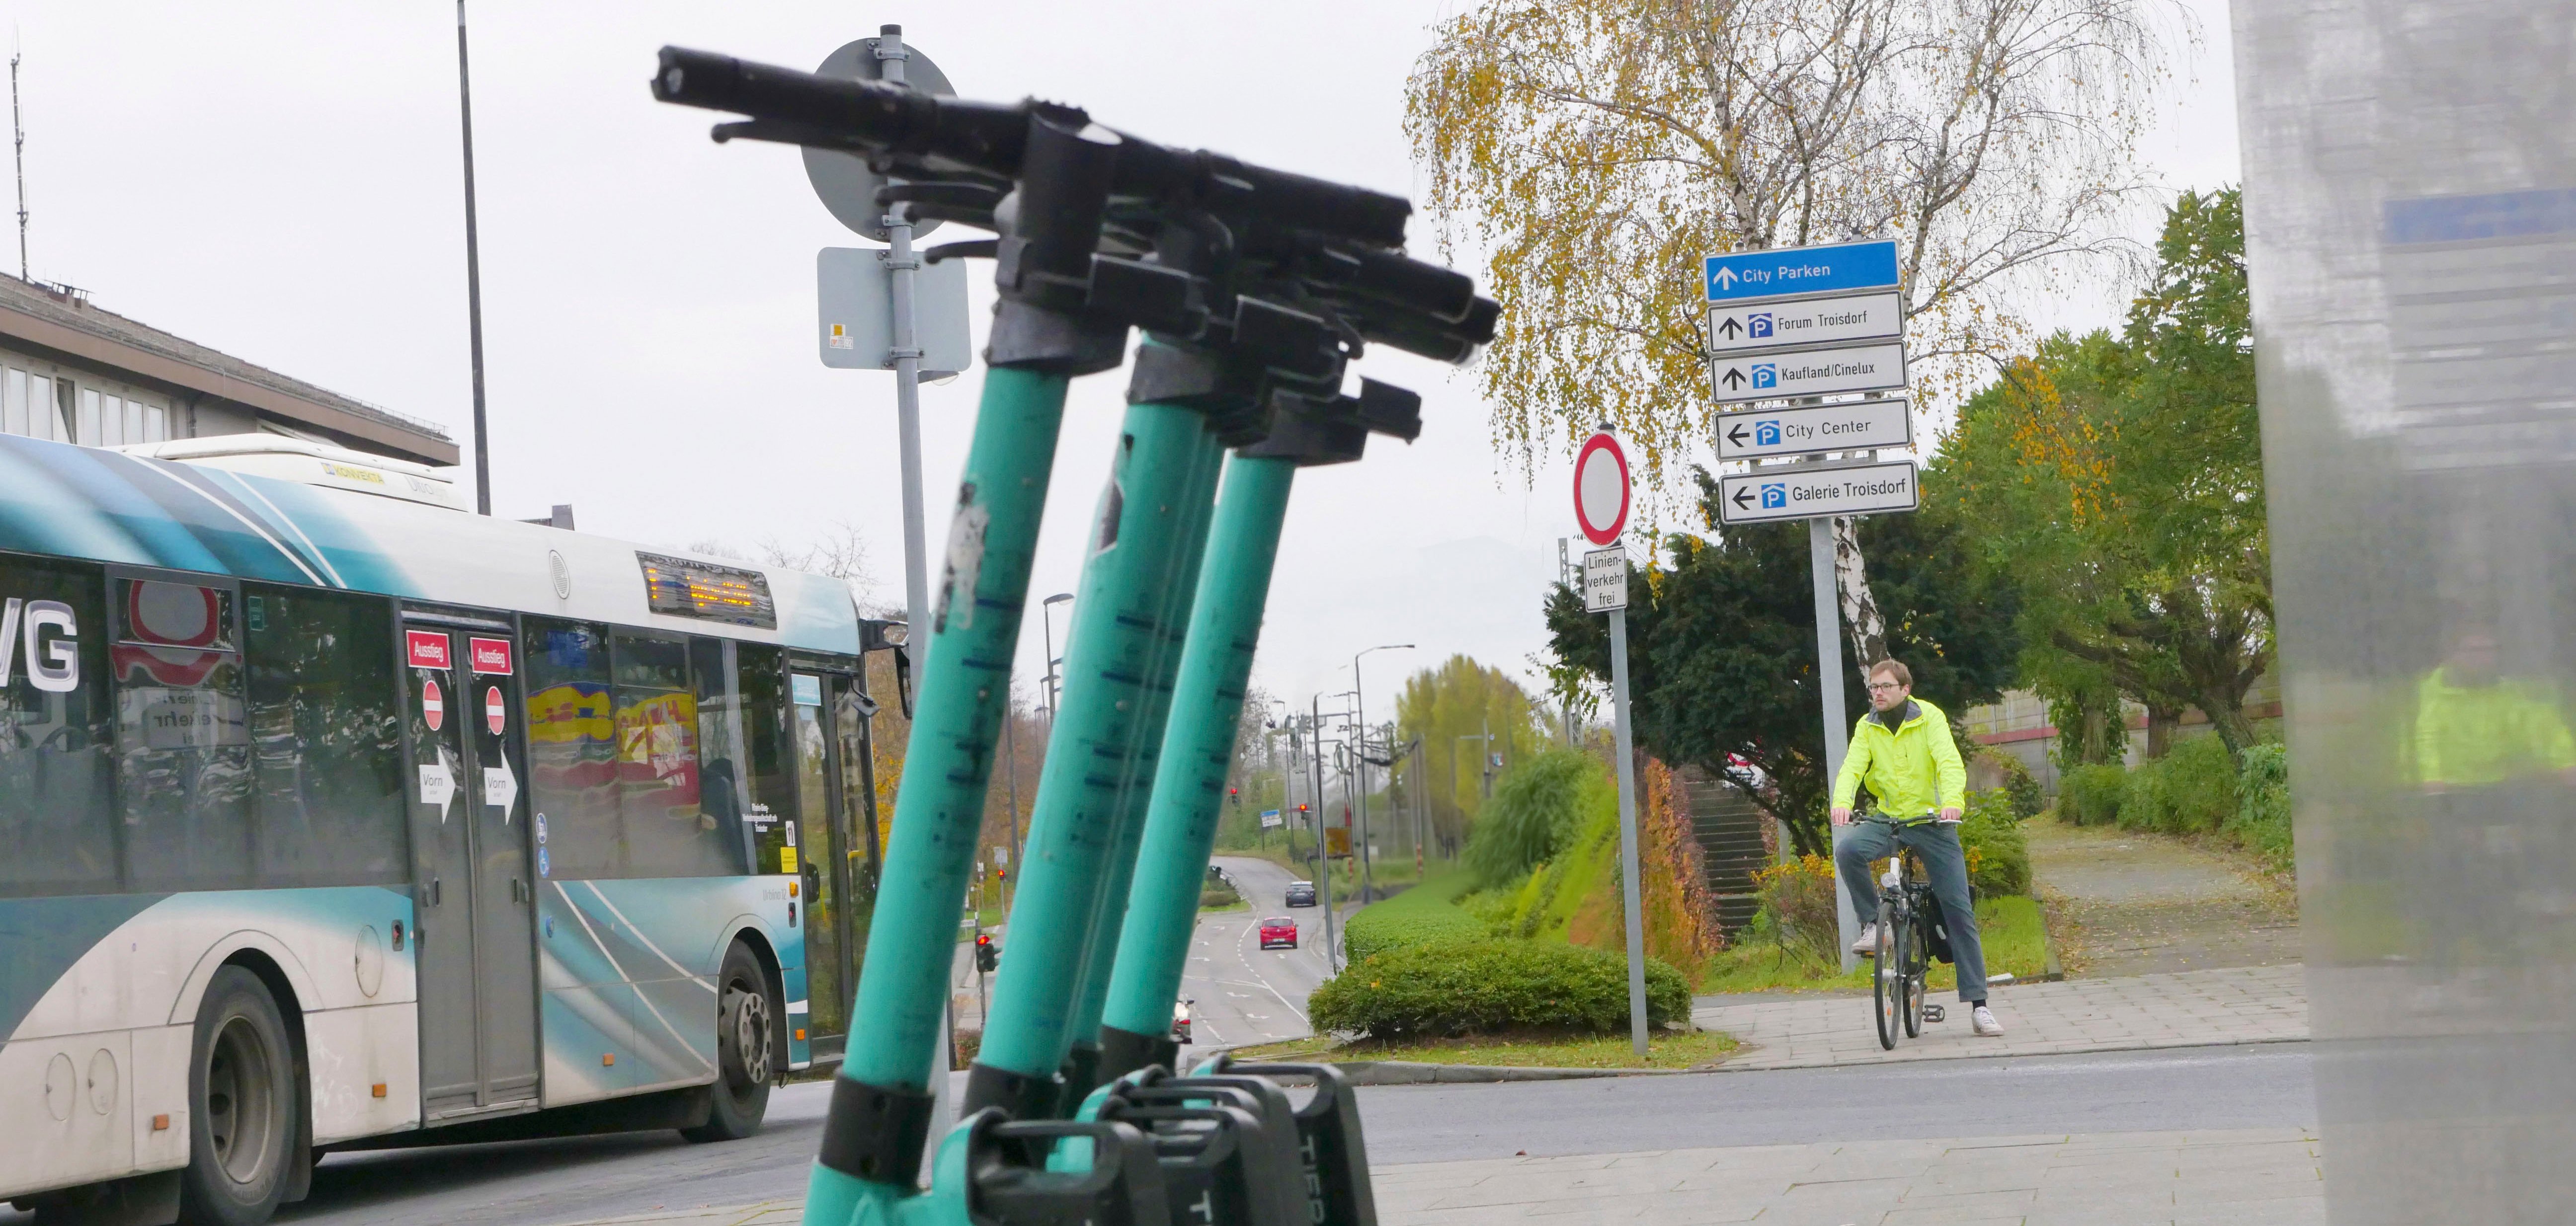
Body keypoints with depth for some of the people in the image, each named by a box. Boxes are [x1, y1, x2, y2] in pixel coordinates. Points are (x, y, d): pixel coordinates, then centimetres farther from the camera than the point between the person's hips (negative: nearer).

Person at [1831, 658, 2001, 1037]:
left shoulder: (1930, 718, -7)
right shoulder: (1867, 728, 2)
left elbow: (1950, 763, -21)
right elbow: (1852, 768, -11)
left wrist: (1951, 801, -40)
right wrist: (1841, 802, -32)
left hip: (1933, 822, -2)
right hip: (1888, 821, 2)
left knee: (1959, 910, -4)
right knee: (1847, 851, -30)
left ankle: (1977, 1004, 0)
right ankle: (1872, 924, -8)